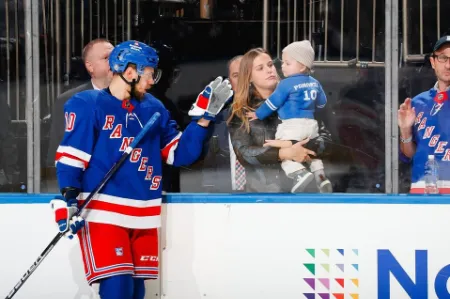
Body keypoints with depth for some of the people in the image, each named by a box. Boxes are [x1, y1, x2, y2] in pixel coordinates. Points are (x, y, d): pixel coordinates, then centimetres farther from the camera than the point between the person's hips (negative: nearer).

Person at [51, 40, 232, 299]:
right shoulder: (87, 105, -5)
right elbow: (70, 156, -8)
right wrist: (69, 201, -18)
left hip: (143, 215, 6)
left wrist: (206, 116, 3)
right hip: (102, 211, -6)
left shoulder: (153, 108, 12)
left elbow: (180, 153, 12)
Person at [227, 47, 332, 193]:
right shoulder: (240, 112, 5)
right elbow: (244, 153, -7)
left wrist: (291, 145, -14)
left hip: (300, 186, 0)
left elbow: (325, 138, 1)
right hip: (262, 189, 0)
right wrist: (286, 154, -16)